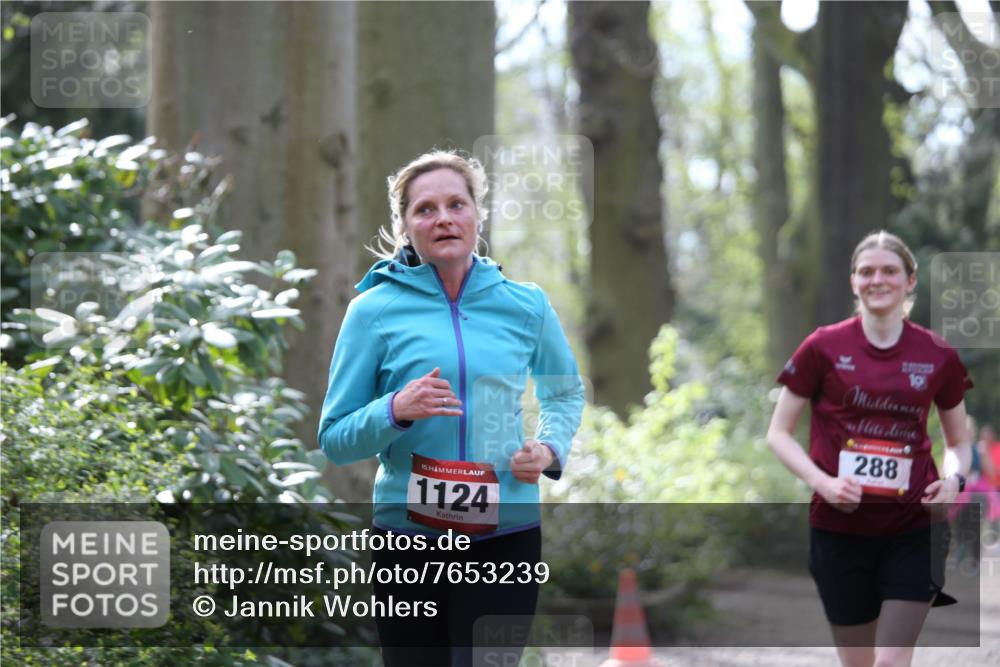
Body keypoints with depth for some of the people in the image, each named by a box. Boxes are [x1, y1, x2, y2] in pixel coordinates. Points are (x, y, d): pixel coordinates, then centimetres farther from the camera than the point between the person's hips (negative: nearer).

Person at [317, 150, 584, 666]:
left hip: (506, 532, 1)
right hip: (409, 540, 0)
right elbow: (335, 439, 0)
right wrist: (396, 411, -19)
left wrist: (551, 446, 2)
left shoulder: (525, 304, 4)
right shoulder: (375, 309, -2)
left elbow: (565, 392, 23)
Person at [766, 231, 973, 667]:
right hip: (839, 528, 0)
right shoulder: (823, 348, -3)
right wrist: (821, 482, -14)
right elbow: (779, 433, 3)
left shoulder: (938, 357, 2)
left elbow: (959, 441, 15)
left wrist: (953, 479, -8)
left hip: (913, 531, 0)